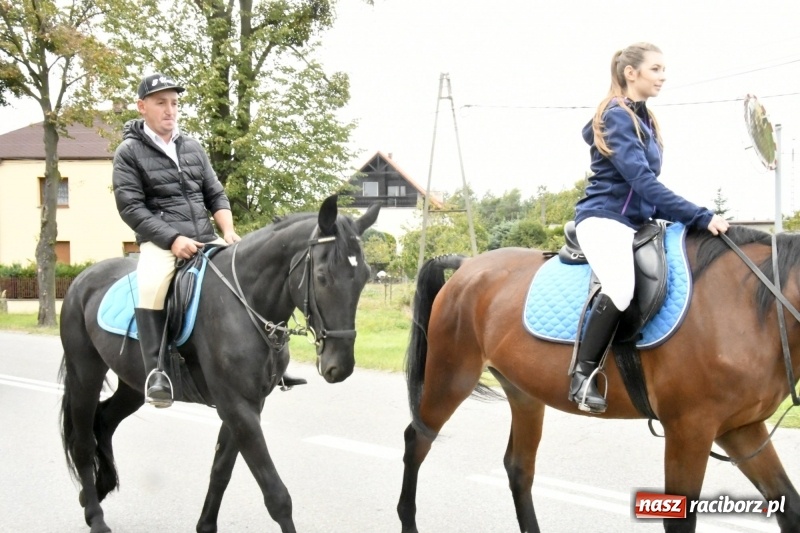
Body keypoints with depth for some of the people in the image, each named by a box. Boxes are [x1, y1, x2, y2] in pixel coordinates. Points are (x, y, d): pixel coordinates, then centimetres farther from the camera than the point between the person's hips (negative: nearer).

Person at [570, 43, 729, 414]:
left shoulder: (643, 119, 17)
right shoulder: (617, 117, -11)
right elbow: (643, 182, -21)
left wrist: (687, 219, 13)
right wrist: (701, 217, -25)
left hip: (634, 223, 10)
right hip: (604, 218, -10)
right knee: (621, 288, -36)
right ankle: (583, 373, -25)